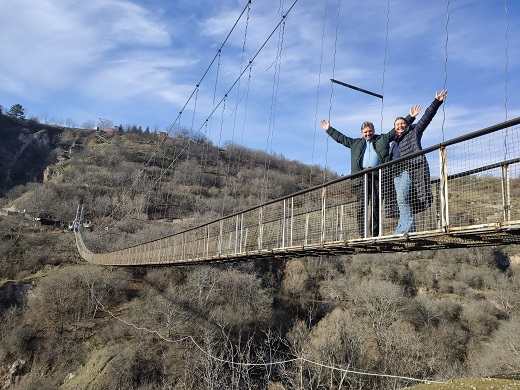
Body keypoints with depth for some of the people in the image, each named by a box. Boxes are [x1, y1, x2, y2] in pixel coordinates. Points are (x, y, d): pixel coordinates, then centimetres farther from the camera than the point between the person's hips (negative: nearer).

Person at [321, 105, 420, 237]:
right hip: (361, 175, 1)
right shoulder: (356, 143, 25)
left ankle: (374, 234, -4)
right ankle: (361, 234, -10)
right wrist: (329, 129, 33)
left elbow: (397, 130, 20)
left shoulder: (382, 139, 20)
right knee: (361, 205, -8)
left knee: (375, 205, -5)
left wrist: (410, 117, 16)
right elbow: (340, 138, 31)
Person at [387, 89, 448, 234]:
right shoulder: (394, 143, 32)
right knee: (400, 201, -5)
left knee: (402, 197, -25)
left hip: (410, 169, -6)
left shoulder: (414, 133, 17)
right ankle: (403, 229, -7)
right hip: (397, 173, 6)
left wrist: (437, 102, -1)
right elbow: (389, 160, 31)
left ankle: (408, 227, -27)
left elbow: (426, 117, 8)